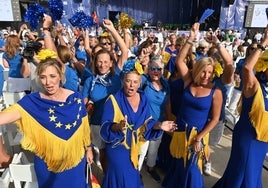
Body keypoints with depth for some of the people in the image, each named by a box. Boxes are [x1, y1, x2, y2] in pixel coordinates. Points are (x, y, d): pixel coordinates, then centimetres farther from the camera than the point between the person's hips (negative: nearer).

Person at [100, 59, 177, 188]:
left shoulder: (143, 99, -4)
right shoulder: (113, 100, -18)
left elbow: (147, 123, 0)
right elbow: (105, 127, -20)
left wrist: (159, 125, -18)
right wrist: (117, 126, -40)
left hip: (136, 147, 5)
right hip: (118, 148, -4)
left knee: (133, 177, 23)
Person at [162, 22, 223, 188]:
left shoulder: (215, 92, -14)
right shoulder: (189, 82, -7)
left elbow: (215, 119, -11)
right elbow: (179, 61, -14)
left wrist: (199, 138, -14)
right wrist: (191, 39, -20)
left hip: (199, 133, -3)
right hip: (181, 130, 3)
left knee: (192, 167, 12)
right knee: (178, 163, 21)